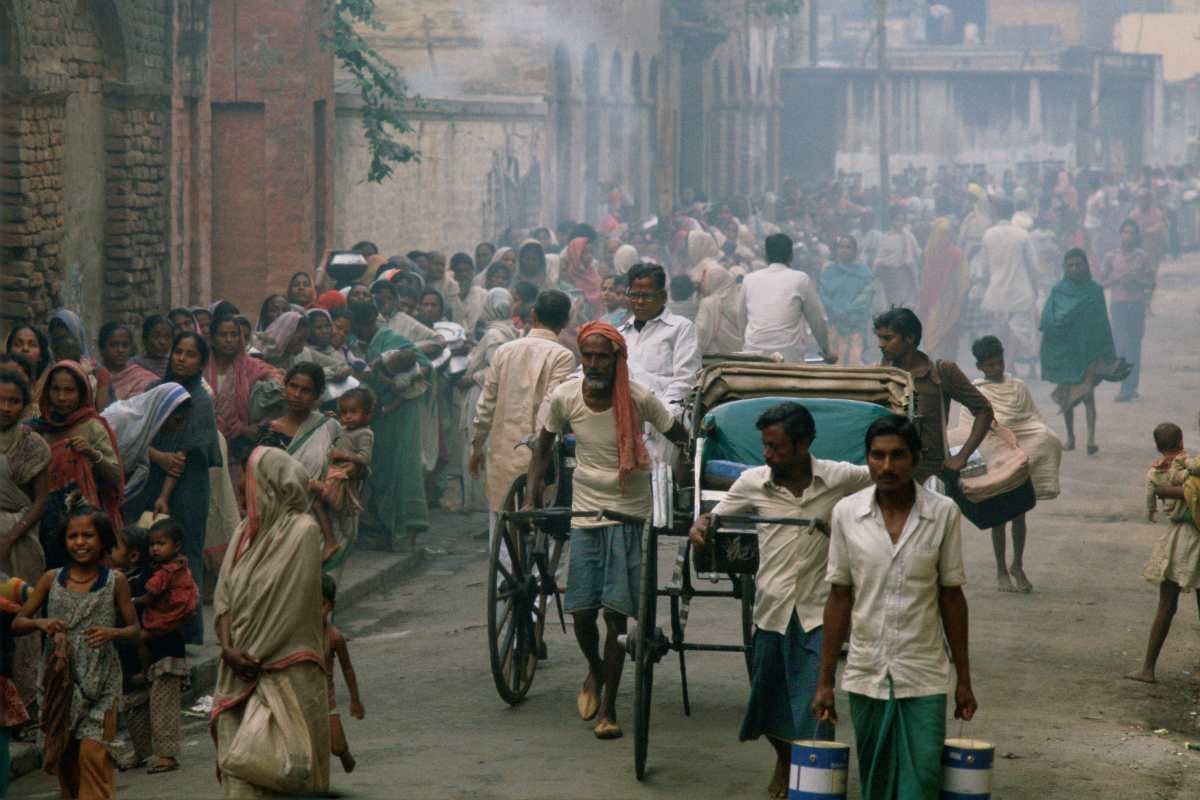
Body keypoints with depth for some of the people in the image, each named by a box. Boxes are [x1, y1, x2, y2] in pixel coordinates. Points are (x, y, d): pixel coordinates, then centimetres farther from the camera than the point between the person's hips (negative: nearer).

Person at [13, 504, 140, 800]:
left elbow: (134, 630, 3)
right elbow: (17, 623, 6)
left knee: (92, 754, -12)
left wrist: (112, 633, -18)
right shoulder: (52, 579, 4)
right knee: (64, 757, 8)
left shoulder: (115, 581, -1)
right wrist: (40, 623, -16)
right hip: (59, 680, 3)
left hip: (99, 681, -3)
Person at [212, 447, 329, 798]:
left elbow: (292, 603, -11)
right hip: (239, 670, 6)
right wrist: (228, 647, -6)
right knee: (238, 764, -1)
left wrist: (254, 655, -10)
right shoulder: (245, 532, 13)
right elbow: (224, 594, 10)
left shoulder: (302, 531, -7)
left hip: (284, 672, -6)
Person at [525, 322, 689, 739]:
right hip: (585, 512, 2)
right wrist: (531, 498, 1)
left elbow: (683, 442, -1)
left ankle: (608, 708, 4)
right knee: (581, 612, 1)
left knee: (616, 611, -5)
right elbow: (543, 447, 8)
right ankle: (595, 671, 34)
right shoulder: (565, 397, -6)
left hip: (628, 514, -2)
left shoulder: (639, 399, -13)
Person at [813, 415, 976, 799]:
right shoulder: (847, 513, 0)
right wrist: (825, 681, 4)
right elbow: (839, 598, 5)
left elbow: (951, 597, 3)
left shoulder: (943, 514, -3)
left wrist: (964, 680, 5)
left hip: (924, 680, -1)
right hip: (866, 677, 2)